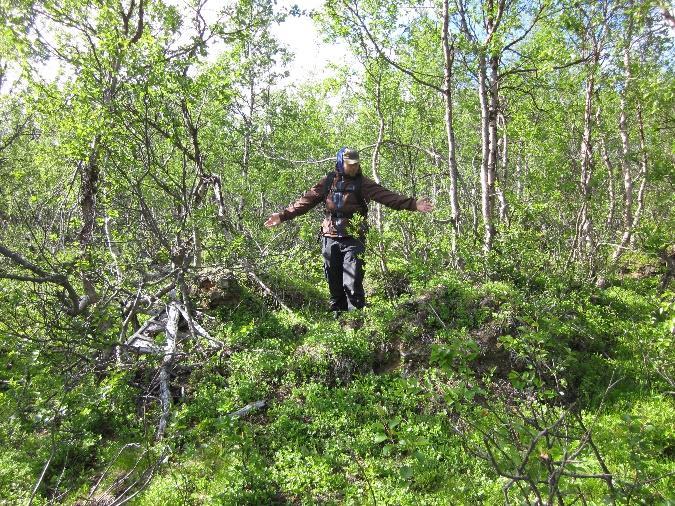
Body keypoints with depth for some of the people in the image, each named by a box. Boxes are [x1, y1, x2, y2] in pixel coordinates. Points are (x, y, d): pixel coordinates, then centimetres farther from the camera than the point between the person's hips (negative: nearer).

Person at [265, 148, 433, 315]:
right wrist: (283, 215, 9)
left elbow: (387, 196, -10)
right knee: (334, 284, 10)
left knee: (352, 284, -10)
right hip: (330, 240, 3)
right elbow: (306, 200, 12)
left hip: (353, 240, -3)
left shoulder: (362, 183, 0)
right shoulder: (328, 181, 8)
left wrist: (413, 204, -22)